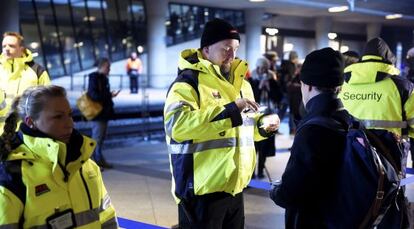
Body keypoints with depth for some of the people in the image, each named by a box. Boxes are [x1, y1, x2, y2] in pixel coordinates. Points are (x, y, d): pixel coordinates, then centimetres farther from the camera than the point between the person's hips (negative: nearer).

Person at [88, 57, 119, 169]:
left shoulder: (104, 78, 14)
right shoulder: (94, 78, -13)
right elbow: (94, 95, -23)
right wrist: (110, 95, -20)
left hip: (104, 113, 9)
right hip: (97, 113, -9)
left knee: (101, 137, 14)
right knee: (97, 138, -5)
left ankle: (99, 159, 23)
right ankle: (93, 161, 2)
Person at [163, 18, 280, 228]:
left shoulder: (239, 82, 14)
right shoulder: (188, 81, -12)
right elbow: (177, 125, -29)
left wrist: (263, 124, 1)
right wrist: (229, 110, -28)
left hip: (234, 188, 8)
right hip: (203, 189, -8)